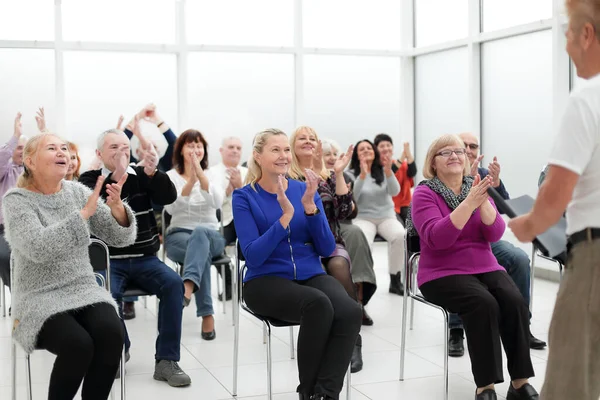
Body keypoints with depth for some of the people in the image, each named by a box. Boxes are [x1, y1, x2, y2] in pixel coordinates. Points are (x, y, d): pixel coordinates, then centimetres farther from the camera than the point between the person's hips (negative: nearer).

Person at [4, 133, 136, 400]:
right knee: (78, 343, -30)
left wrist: (116, 207, -17)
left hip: (84, 291, 4)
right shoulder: (16, 200, -6)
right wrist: (85, 213, -27)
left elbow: (121, 238, 3)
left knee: (111, 334, -26)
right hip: (40, 298, -3)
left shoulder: (78, 191, 6)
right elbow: (38, 249, -24)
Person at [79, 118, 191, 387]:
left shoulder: (142, 176, 11)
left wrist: (152, 173, -21)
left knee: (173, 283, -26)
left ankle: (166, 361, -21)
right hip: (108, 261, -2)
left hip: (145, 259, 2)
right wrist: (116, 177, -28)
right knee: (108, 293, -33)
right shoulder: (89, 180, 4)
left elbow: (169, 197, -4)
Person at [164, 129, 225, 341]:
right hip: (178, 235, -1)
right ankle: (207, 315, -43)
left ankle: (188, 287, -63)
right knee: (202, 249, -37)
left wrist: (201, 175, -27)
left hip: (210, 234, 1)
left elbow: (217, 202, -14)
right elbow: (171, 207, -16)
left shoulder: (211, 175, 7)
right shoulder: (170, 176, 3)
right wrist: (190, 181, -28)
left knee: (199, 233, -38)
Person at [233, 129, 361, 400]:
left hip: (311, 275, 4)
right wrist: (286, 216, -22)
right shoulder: (244, 197, -2)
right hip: (266, 281, -3)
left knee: (350, 312, -29)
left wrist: (310, 206, -13)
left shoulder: (305, 191, 8)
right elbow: (253, 256, -14)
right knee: (318, 304, -35)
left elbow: (327, 249, 1)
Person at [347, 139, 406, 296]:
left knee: (400, 235, -32)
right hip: (363, 218, -2)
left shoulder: (383, 171, 8)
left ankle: (395, 281, -19)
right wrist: (363, 175, -24)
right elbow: (351, 198, -14)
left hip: (387, 216, 2)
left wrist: (389, 171, -23)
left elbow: (395, 191, -7)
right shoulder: (352, 174, 2)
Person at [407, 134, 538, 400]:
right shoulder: (424, 193, -5)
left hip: (485, 268, 5)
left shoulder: (476, 188, 10)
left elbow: (495, 234, -2)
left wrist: (483, 201, -19)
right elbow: (437, 239, -21)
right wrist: (469, 202, -26)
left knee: (515, 301, -23)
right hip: (443, 273, -4)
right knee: (484, 304, -31)